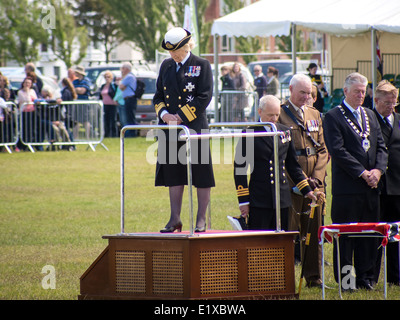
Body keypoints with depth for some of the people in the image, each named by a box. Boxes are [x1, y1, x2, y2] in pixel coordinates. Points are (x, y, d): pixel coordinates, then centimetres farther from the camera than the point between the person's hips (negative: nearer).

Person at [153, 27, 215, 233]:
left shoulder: (202, 66, -2)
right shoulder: (166, 66, 13)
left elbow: (204, 97, -9)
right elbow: (158, 95, 15)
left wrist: (181, 117, -13)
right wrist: (164, 113, -6)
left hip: (195, 127, -5)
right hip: (171, 130, 5)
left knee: (201, 175, -1)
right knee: (174, 174, 7)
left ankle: (201, 219, 6)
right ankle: (175, 219, 14)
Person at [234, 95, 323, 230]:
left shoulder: (285, 132, 11)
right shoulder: (249, 134, -2)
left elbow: (293, 165, 20)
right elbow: (240, 169, -2)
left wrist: (306, 190, 14)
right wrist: (243, 201, -6)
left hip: (282, 199, 4)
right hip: (259, 200, -4)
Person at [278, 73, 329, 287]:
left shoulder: (314, 115, 16)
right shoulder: (280, 114, -3)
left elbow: (323, 149, 14)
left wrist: (317, 177, -1)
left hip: (314, 180, 5)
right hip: (290, 181, -5)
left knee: (314, 228, 6)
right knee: (290, 228, -5)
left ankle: (313, 276, 12)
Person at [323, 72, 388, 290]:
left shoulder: (370, 115, 17)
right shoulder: (333, 117, -4)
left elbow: (381, 146, 15)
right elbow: (337, 151, -13)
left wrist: (378, 170, -4)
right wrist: (362, 173, -15)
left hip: (370, 186, 6)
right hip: (347, 186, -6)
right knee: (345, 235, -2)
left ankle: (365, 277, 16)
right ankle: (344, 279, 3)